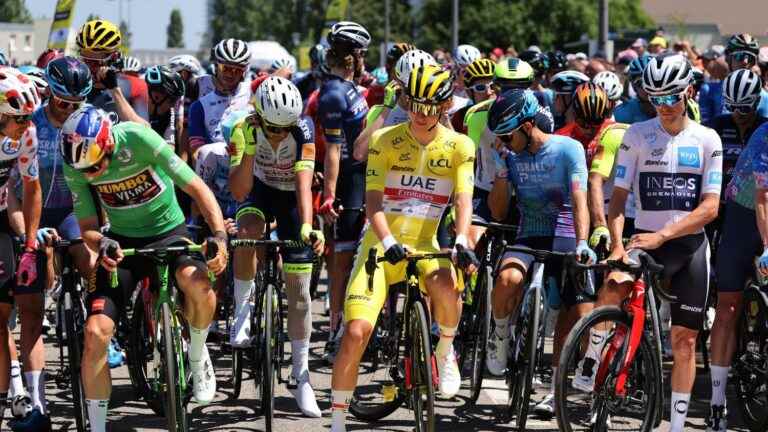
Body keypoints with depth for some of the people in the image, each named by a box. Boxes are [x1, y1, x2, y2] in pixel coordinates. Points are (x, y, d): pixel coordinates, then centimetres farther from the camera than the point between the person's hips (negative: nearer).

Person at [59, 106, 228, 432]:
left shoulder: (139, 139, -24)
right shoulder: (75, 165, -14)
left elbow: (196, 187, -21)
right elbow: (87, 227, -7)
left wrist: (219, 234, -35)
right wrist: (101, 243, -32)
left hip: (168, 232, -2)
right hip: (122, 242, 3)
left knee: (197, 281, -36)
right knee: (95, 332, -14)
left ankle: (197, 356, -5)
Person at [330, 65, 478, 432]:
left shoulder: (459, 146, 0)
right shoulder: (385, 140, -4)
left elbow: (463, 200, -11)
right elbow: (373, 200, -12)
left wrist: (461, 242, -30)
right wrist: (388, 242, -30)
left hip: (424, 245, 1)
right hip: (381, 245, -1)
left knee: (446, 287, -34)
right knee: (357, 331, -15)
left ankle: (445, 352, -3)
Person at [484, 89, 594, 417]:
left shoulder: (568, 149, -8)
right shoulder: (511, 155, 4)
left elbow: (579, 199, -17)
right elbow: (498, 211, 3)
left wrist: (582, 243, -32)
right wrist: (501, 167, -9)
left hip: (565, 240, -2)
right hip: (528, 238, 2)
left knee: (568, 318, -5)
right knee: (508, 279, -31)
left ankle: (555, 389, 8)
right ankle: (500, 334, -4)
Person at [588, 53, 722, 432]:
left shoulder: (707, 140, -1)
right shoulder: (636, 135, -1)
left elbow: (710, 207, -8)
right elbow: (618, 197, -3)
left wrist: (662, 236, -20)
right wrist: (616, 245, -21)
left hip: (691, 245, 1)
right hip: (645, 240, -1)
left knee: (684, 340, 3)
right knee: (612, 287, -33)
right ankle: (590, 364, -14)